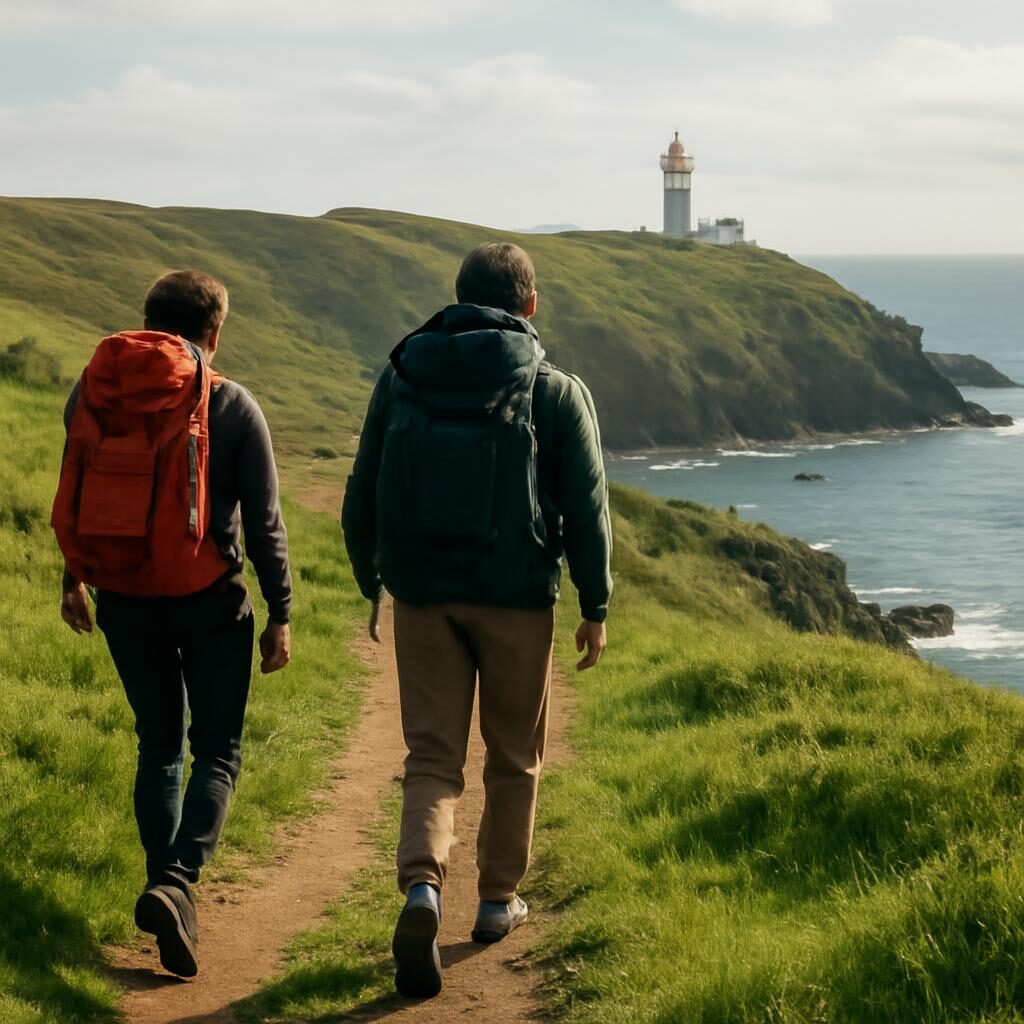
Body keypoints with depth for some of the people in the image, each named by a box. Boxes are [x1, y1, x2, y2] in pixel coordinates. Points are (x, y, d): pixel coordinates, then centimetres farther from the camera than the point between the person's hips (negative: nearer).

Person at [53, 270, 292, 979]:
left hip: (124, 600, 3)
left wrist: (73, 578, 23)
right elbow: (264, 522, -7)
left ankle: (164, 882, 17)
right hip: (208, 601, -3)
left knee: (159, 747, 19)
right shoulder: (232, 407, -8)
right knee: (218, 752, 5)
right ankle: (179, 883, -15)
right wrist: (281, 616, 1)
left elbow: (73, 496, 10)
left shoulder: (92, 392, 1)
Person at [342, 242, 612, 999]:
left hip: (423, 595, 2)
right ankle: (498, 901, 25)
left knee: (433, 758, 4)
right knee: (514, 758, 16)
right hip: (516, 597, -2)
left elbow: (362, 496, 8)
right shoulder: (557, 392, -3)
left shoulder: (402, 377, 5)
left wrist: (371, 586, 20)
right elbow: (587, 508, -5)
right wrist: (596, 608, 3)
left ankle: (422, 886, -19)